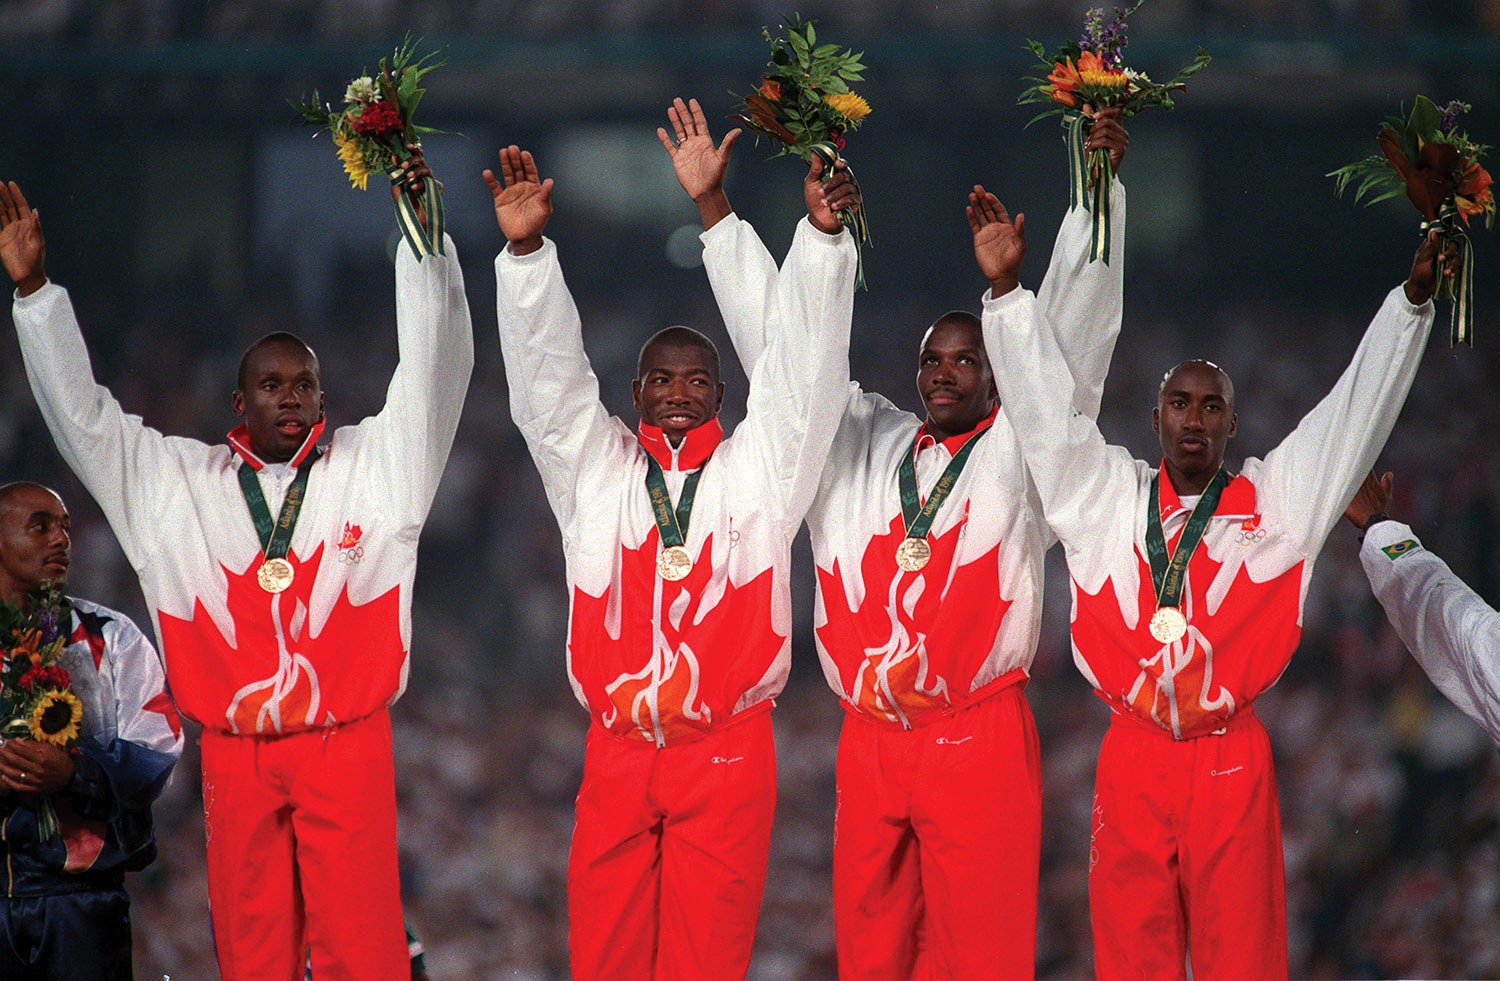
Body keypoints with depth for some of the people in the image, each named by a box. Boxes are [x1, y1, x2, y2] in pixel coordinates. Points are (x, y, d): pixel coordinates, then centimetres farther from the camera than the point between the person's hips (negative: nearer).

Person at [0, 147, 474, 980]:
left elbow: (431, 374, 2)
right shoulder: (177, 480, 11)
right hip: (235, 752, 1)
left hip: (347, 746, -1)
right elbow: (82, 417, 12)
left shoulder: (373, 464, 8)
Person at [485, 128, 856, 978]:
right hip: (617, 750, 2)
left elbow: (804, 373, 0)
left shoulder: (756, 469, 9)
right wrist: (527, 252, -9)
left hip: (728, 753, -2)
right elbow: (547, 375, 4)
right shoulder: (596, 472, 12)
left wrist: (823, 240, -12)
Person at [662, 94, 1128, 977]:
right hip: (869, 742, 4)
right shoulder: (863, 445, 15)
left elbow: (1072, 336, 0)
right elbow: (782, 342, 18)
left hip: (981, 739, -3)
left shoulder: (1019, 451, 6)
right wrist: (713, 207, 17)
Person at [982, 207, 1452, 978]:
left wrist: (1413, 298, -1)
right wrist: (1008, 294, 2)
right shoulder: (1107, 496, 11)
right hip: (1132, 754, 1)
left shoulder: (1273, 501, 8)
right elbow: (1047, 412, 8)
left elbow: (1355, 413, 6)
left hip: (1230, 760, -1)